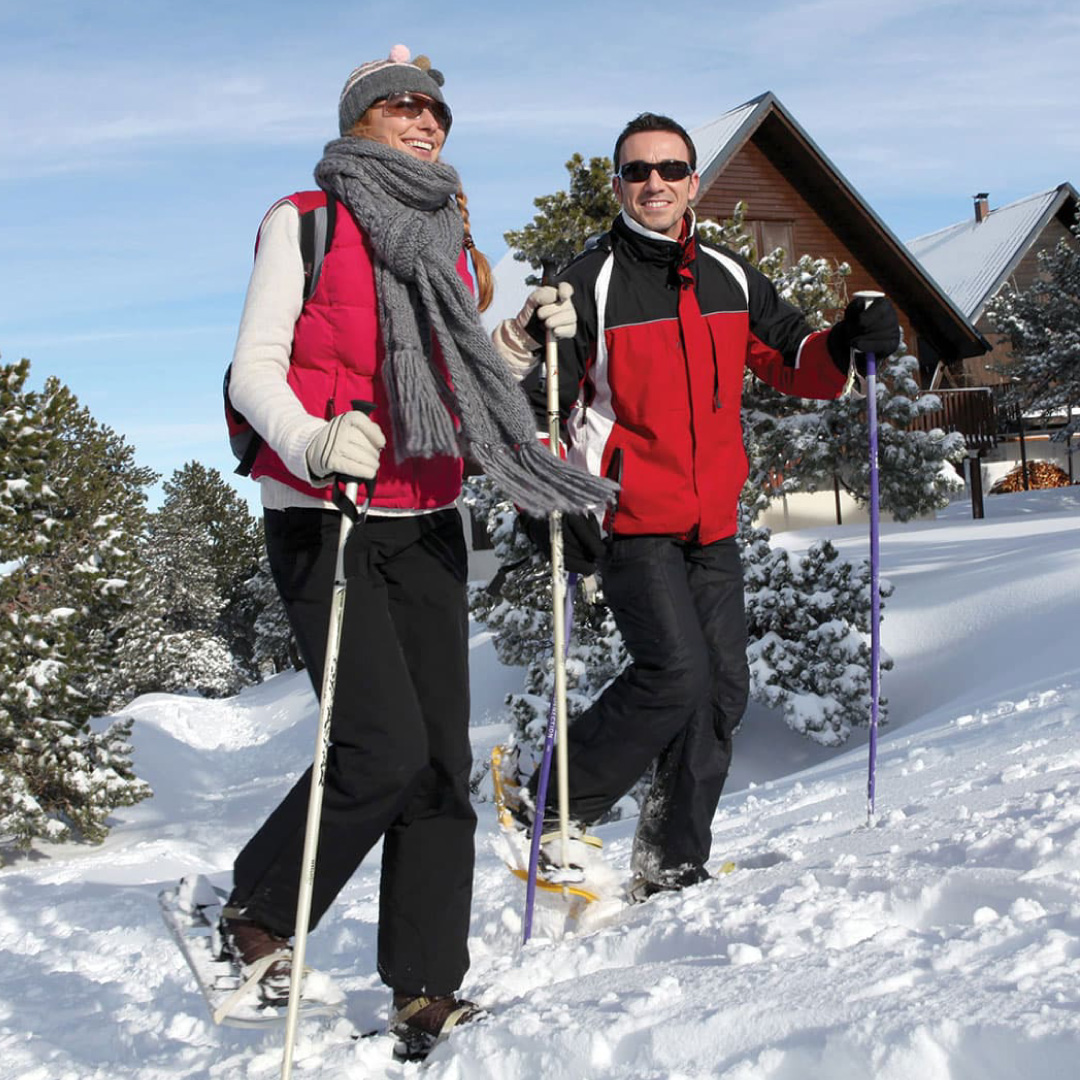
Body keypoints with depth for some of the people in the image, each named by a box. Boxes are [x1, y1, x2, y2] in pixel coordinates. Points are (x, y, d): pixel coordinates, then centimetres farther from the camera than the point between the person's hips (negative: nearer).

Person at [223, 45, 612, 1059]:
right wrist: (313, 443, -28)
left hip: (425, 524, 6)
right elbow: (253, 368, -9)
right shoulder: (306, 221, 0)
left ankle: (424, 991, 9)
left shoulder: (449, 244, 18)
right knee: (385, 746, -16)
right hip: (323, 517, -6)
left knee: (442, 758, 0)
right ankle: (257, 917, 8)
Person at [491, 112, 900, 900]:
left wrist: (846, 343, -3)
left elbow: (790, 360, 18)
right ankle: (560, 812, 0)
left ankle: (672, 866, 17)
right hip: (631, 523, -6)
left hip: (713, 524, 6)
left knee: (724, 688, 5)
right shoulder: (590, 284, -6)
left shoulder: (730, 278, 11)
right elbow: (536, 403, -9)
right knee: (676, 671, -19)